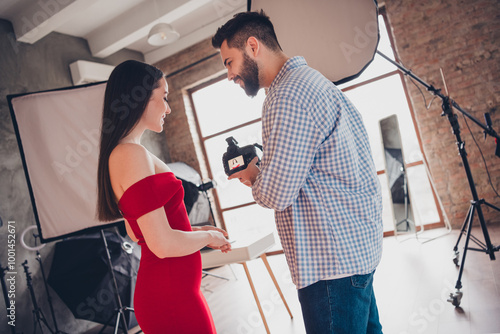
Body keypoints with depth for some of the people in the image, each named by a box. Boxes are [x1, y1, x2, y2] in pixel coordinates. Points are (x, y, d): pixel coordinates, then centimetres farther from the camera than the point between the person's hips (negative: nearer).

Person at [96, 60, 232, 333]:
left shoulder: (118, 154, 10)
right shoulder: (133, 154, -21)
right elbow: (163, 244, -25)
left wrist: (195, 231, 14)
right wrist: (209, 236, -8)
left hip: (173, 292, 10)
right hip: (171, 300, -9)